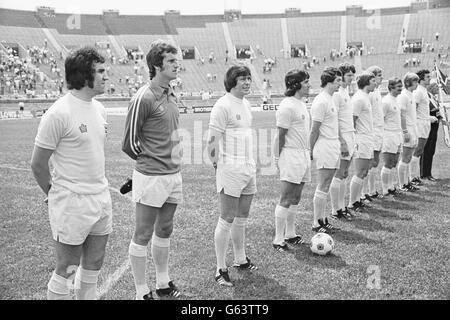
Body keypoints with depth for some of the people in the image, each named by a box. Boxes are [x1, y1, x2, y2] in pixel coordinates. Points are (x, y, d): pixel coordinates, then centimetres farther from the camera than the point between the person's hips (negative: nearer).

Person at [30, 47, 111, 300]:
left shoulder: (99, 109, 9)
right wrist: (55, 195, 2)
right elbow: (38, 164, -10)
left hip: (102, 198, 7)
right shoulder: (59, 113, -16)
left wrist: (99, 187, 17)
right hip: (72, 204, -7)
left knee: (94, 265, 15)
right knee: (67, 269, 4)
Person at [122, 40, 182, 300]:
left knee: (165, 231, 17)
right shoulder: (143, 98, -15)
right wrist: (150, 161, 2)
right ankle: (142, 292, 14)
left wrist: (170, 160, 13)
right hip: (151, 177, -8)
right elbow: (129, 143, -10)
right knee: (143, 235, 3)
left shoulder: (172, 95, 10)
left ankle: (163, 284, 31)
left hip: (174, 174, 8)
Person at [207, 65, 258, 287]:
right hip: (230, 171, -8)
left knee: (242, 218, 16)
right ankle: (221, 270, 7)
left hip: (249, 169, 8)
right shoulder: (223, 106, -13)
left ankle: (240, 260, 29)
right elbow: (212, 141, -14)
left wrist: (250, 163, 18)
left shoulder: (246, 103, 13)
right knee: (227, 221, -2)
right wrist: (218, 166, -10)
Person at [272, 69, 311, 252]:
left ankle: (290, 234, 24)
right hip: (291, 155, -9)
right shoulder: (287, 106, -14)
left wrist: (307, 152, 18)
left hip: (303, 155, 9)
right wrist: (280, 159, -15)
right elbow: (281, 135, -14)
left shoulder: (301, 104, 15)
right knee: (286, 199, -7)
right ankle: (278, 240, -1)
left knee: (295, 198, 14)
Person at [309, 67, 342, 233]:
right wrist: (311, 151, -12)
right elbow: (314, 130, -14)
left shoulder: (330, 99, 15)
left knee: (325, 187, 13)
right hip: (325, 149, -9)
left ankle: (323, 219, 20)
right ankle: (317, 224, 4)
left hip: (333, 148, 9)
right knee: (323, 188, -4)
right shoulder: (321, 101, -15)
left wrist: (339, 144, 18)